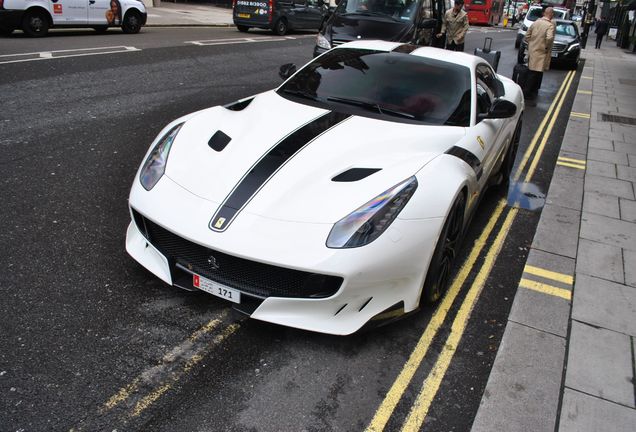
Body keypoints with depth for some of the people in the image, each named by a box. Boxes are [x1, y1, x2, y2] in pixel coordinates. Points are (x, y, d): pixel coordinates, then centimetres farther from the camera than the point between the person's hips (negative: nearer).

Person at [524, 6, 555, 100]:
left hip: (532, 50, 7)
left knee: (531, 72, 16)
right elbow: (549, 38, -28)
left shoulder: (535, 22, 4)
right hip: (541, 53, -6)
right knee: (537, 73, 1)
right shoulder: (550, 25, -15)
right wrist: (547, 47, -12)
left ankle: (533, 91, 28)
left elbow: (527, 36, 7)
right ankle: (528, 93, 1)